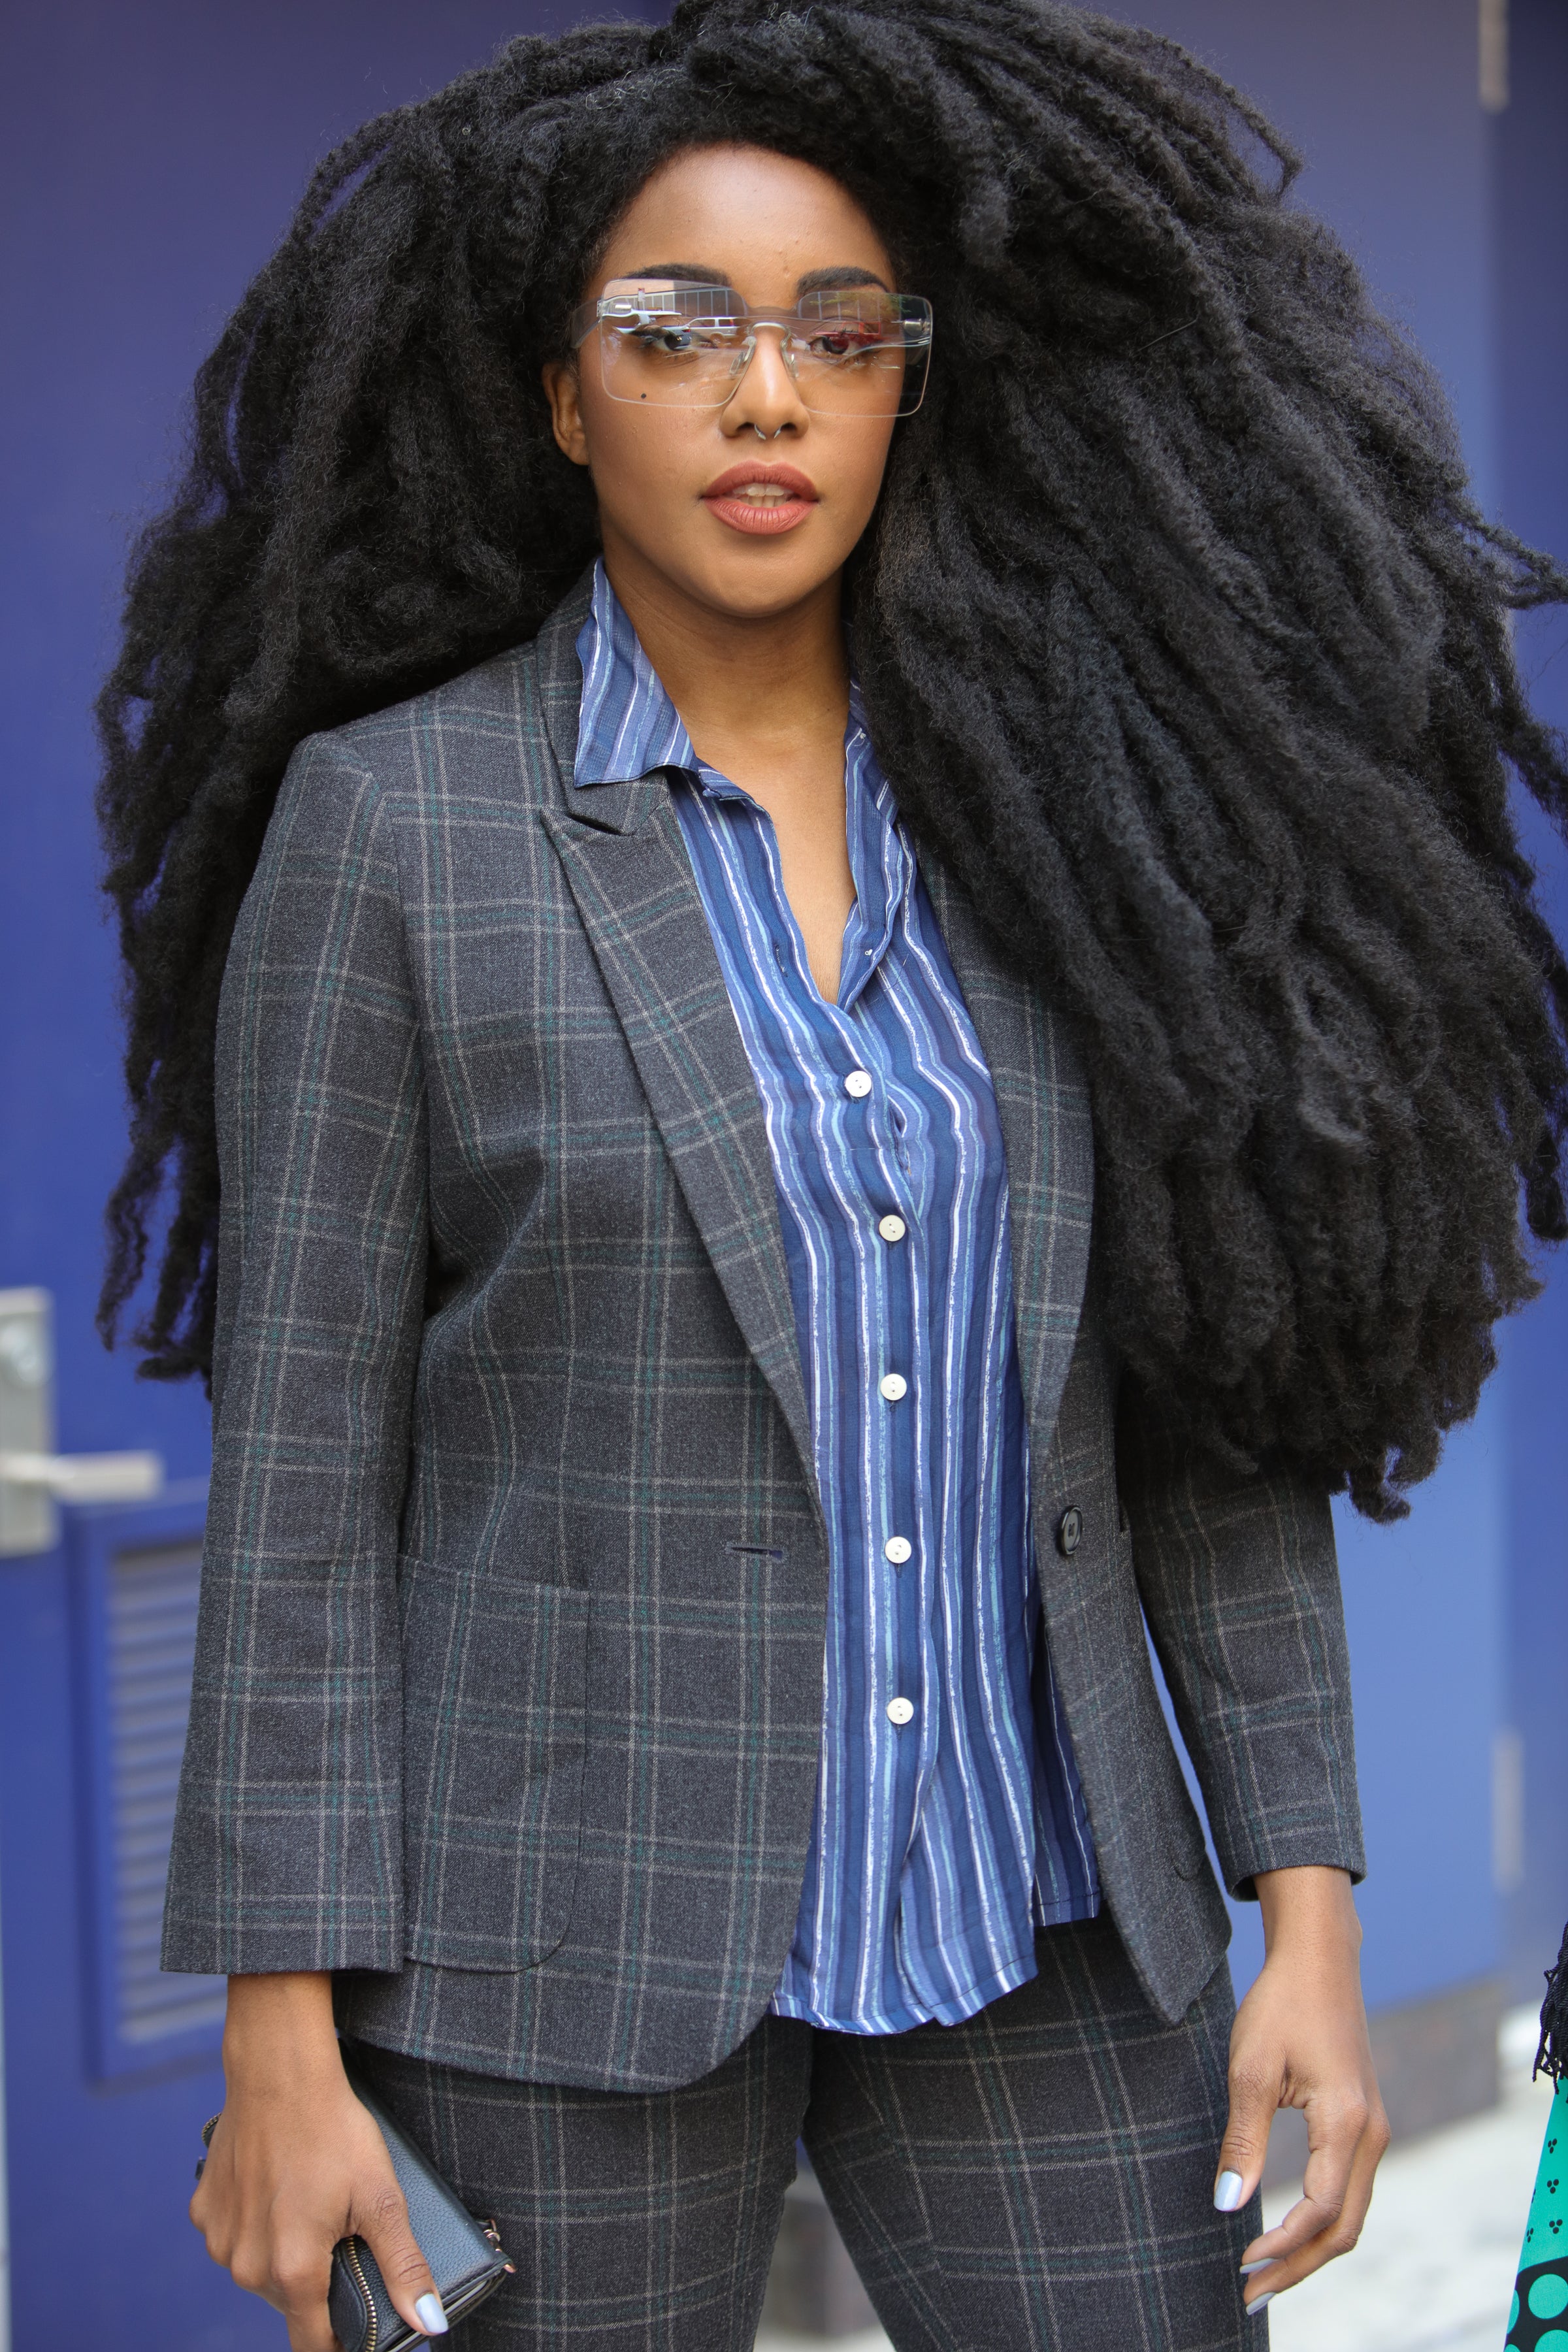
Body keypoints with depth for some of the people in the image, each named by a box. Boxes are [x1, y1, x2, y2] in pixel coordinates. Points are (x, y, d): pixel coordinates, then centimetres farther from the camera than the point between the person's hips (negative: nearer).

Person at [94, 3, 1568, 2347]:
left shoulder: (1061, 819, 4)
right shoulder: (385, 821, -5)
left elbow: (1221, 1393, 5)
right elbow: (302, 1457, -5)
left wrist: (1306, 1899, 0)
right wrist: (283, 2027, -8)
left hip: (1033, 1930, 3)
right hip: (577, 1926, -3)